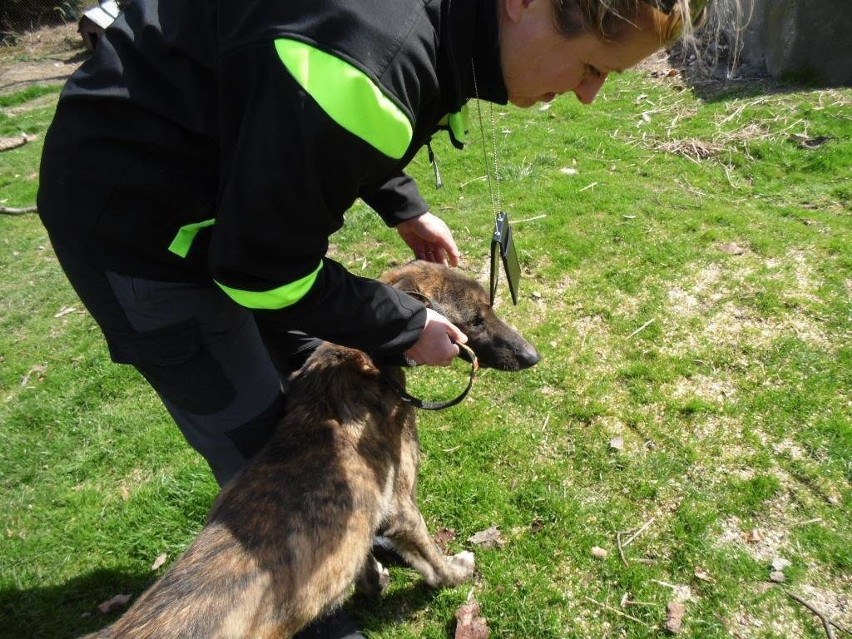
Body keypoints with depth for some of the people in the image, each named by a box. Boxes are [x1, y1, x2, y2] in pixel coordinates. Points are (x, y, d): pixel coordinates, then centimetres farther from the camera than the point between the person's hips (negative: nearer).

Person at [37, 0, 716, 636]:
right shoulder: (375, 60, -35)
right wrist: (406, 327, -13)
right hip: (131, 209, -8)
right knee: (264, 447, 0)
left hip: (224, 177, 9)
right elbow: (265, 272, -25)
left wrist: (405, 209, 8)